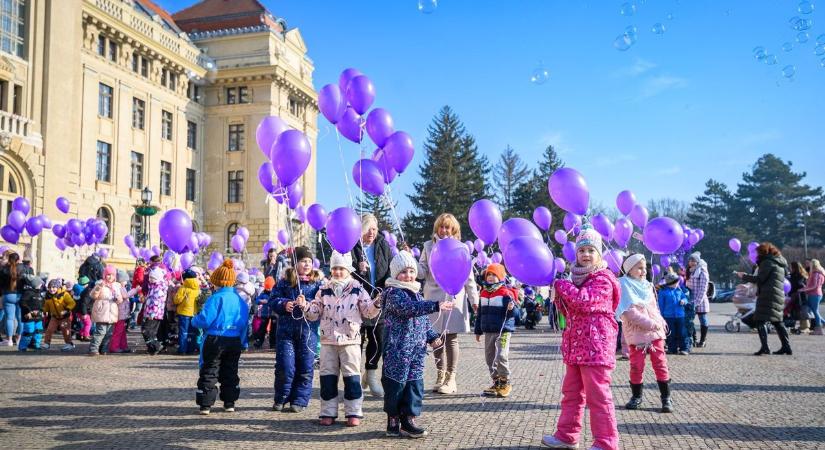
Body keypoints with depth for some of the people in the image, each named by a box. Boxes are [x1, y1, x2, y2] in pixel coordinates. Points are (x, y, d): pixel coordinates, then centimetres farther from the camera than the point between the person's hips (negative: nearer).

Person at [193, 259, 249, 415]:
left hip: (215, 340, -5)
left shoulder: (216, 298, -14)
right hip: (235, 342, 5)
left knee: (208, 373, 6)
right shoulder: (240, 300, 4)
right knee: (230, 372, 16)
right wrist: (243, 342, 15)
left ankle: (206, 404, 7)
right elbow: (245, 322, 8)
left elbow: (204, 319, -19)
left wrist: (194, 320, 3)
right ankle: (230, 403, 20)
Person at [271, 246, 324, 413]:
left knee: (305, 368, 4)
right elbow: (274, 299, 5)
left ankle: (299, 401, 17)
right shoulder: (284, 281, 6)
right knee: (285, 366, 1)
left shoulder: (318, 282, 3)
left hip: (308, 330, 0)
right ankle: (281, 399, 20)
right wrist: (284, 304, -14)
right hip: (286, 329, 0)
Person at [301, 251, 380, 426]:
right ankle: (328, 413, 16)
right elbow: (315, 313, 9)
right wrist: (305, 307, -10)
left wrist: (376, 305, -20)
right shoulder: (324, 290, 7)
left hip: (350, 340, -2)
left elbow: (368, 311, -1)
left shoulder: (357, 289, 0)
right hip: (328, 340, 3)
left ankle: (353, 413, 10)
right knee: (328, 377, 6)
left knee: (352, 377, 1)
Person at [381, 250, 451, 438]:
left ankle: (408, 420, 20)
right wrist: (436, 305, -38)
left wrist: (432, 337, 11)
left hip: (416, 351, 8)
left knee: (415, 384, 10)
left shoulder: (417, 294, 17)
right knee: (396, 385, 1)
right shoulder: (394, 294, -11)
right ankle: (393, 421, 13)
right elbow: (409, 308, -30)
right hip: (397, 350, -8)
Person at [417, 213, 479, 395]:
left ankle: (451, 378, 9)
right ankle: (440, 376, 19)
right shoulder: (428, 246, 9)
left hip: (454, 297, -2)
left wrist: (474, 299, 1)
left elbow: (468, 276, 4)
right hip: (433, 297, 2)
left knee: (451, 338, 0)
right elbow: (422, 272, 5)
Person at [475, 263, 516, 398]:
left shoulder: (506, 293, -7)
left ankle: (505, 383, 2)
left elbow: (515, 314, -10)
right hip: (488, 332, 7)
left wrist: (512, 308, -32)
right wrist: (478, 331, 19)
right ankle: (496, 383, 22)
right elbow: (480, 314, 18)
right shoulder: (484, 293, 12)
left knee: (501, 356, -13)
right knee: (490, 358, 10)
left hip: (503, 331, -7)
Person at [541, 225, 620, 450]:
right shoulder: (577, 278, 17)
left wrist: (561, 284, -12)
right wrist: (560, 298, 1)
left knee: (597, 394, -6)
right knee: (571, 392, 15)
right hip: (575, 345, 9)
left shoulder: (603, 279, -9)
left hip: (595, 346, -9)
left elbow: (584, 300, -25)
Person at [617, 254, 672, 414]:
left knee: (660, 364, 2)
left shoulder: (647, 285, 13)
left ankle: (666, 398, 9)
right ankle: (636, 397, 19)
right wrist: (653, 324, -18)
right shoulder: (624, 285, -9)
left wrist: (661, 323, 0)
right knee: (637, 366, 3)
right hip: (636, 333, -5)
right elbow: (629, 313, -17)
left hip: (655, 332, 5)